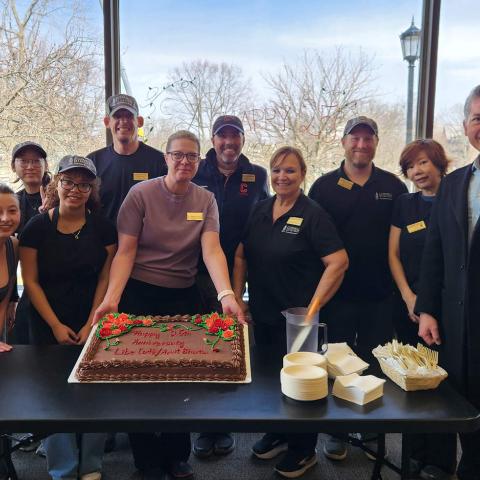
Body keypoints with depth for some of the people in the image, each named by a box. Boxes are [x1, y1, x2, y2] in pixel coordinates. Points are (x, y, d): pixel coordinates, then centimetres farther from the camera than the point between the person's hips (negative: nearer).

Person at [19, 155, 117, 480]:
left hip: (93, 324, 1)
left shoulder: (103, 228, -3)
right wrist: (56, 326, -8)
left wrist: (92, 324, -7)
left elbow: (105, 278, -1)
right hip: (49, 327, 0)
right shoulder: (37, 227, -5)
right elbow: (31, 281, -4)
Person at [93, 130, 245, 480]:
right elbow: (125, 252, -10)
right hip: (139, 295, -2)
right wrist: (111, 298, -25)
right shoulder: (141, 194, -8)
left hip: (185, 297, 3)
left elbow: (212, 250, -15)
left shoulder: (206, 200, -1)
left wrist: (226, 294, -32)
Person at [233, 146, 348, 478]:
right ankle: (277, 434, 42)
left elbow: (339, 262, -19)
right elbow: (241, 256, 10)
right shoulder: (260, 211, 5)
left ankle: (304, 451, 31)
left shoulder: (313, 214, -12)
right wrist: (237, 296, 1)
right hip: (262, 314, 6)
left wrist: (313, 306, -21)